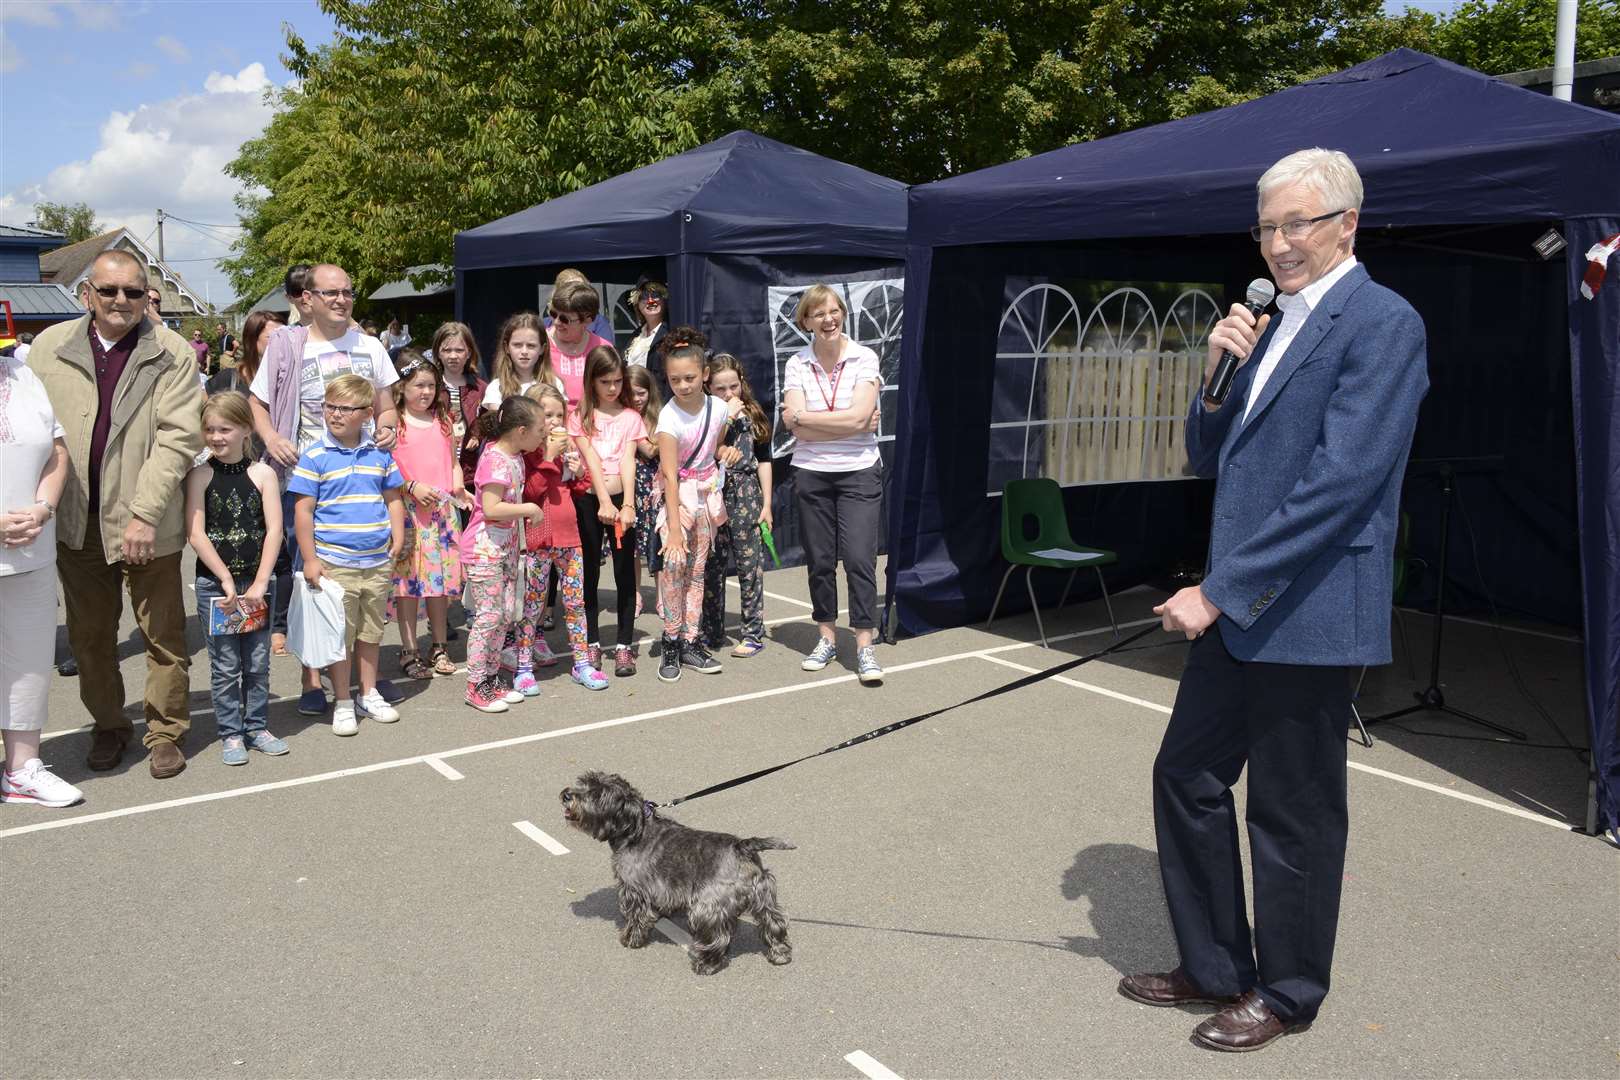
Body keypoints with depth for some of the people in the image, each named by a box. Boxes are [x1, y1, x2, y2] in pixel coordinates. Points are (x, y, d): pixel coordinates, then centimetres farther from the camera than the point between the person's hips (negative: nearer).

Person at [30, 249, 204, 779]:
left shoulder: (173, 354, -6)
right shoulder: (50, 347, 4)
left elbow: (179, 437, -12)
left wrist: (144, 513, -17)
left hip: (148, 523, -3)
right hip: (75, 522, 3)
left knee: (164, 636, 6)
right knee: (89, 635, 15)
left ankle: (165, 733, 22)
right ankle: (108, 726, 33)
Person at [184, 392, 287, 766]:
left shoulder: (262, 474, -2)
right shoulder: (200, 476, -4)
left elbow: (274, 530, -6)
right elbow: (196, 534, -9)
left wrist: (259, 583, -11)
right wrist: (227, 580, -13)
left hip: (257, 582, 1)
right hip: (213, 583, -1)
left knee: (257, 662, 9)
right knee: (225, 665, 5)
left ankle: (257, 727, 23)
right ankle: (230, 733, 17)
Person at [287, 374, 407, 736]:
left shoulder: (379, 454, 5)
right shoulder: (315, 457, -6)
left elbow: (393, 499, 14)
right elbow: (303, 510, -6)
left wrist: (397, 538, 2)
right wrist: (310, 559, -9)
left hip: (377, 562, 4)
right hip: (335, 564, -3)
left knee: (370, 632, 16)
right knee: (341, 634, 4)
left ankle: (369, 695, 29)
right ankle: (343, 703, 16)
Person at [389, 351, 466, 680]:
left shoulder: (442, 420, 12)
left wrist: (459, 489, 3)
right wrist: (412, 487, -17)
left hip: (443, 508, 4)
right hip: (407, 509, -4)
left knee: (441, 577, 8)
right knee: (408, 578, -1)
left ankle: (440, 648, 19)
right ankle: (409, 651, 9)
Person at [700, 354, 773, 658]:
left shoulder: (754, 416, 5)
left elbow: (763, 461, 7)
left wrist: (767, 504, 4)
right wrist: (727, 417, -15)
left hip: (746, 495, 0)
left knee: (750, 564, 0)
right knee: (711, 566, 7)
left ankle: (753, 633, 8)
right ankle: (712, 633, 19)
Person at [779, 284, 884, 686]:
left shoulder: (864, 359, -4)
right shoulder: (797, 365, 1)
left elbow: (858, 417, -15)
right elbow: (798, 429, -8)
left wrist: (802, 416, -11)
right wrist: (848, 425, -13)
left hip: (859, 472, -2)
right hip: (811, 473, 2)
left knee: (859, 558, -7)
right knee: (820, 560, 9)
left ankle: (864, 645, 1)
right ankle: (826, 638, 23)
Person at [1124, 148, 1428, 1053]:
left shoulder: (1382, 324, -12)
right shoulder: (1272, 324, 14)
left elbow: (1340, 481, -22)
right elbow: (1211, 461, 17)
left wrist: (1218, 590, -21)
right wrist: (1218, 375, -2)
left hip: (1309, 616, -8)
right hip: (1239, 610, 9)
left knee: (1294, 814, 6)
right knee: (1187, 776, 14)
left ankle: (1286, 994, 27)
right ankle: (1215, 967, 32)